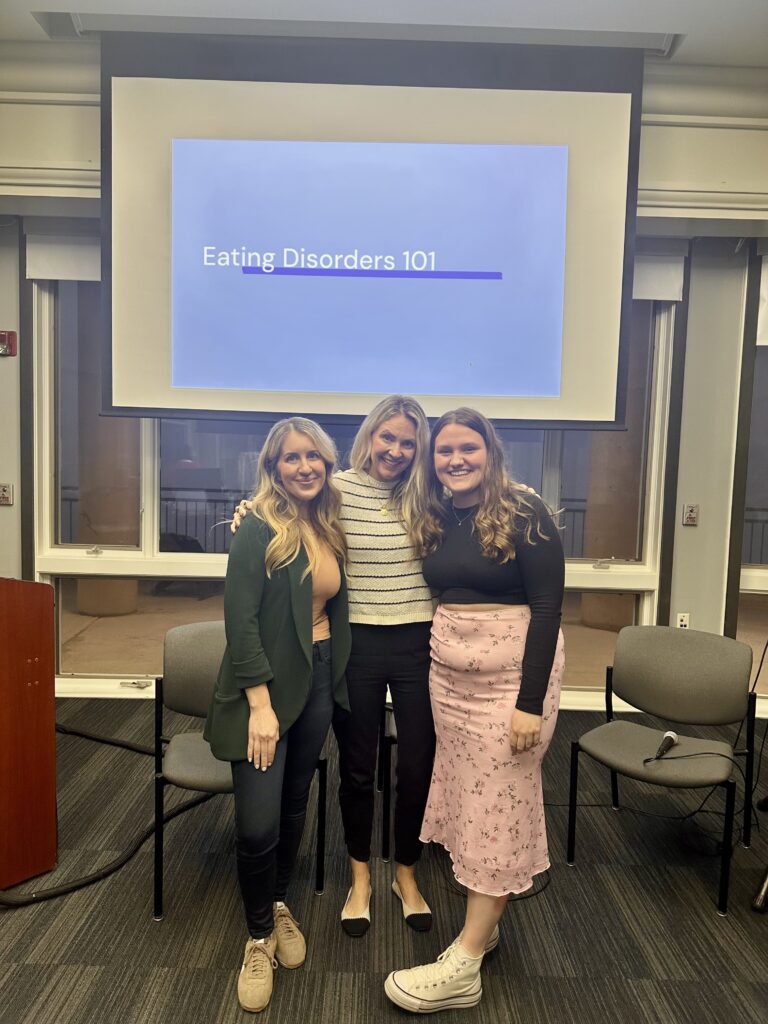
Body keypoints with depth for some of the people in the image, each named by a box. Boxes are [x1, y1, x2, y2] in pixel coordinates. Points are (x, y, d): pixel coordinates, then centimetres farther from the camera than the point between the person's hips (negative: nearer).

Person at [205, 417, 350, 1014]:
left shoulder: (329, 528, 5)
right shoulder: (259, 530, -14)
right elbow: (241, 621, -17)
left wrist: (335, 677, 4)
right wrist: (260, 705, -19)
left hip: (318, 681, 6)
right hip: (266, 686, -6)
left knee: (295, 803, 19)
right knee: (257, 824, -4)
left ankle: (280, 904, 43)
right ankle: (259, 936, 23)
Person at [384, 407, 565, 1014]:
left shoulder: (524, 514, -11)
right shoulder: (437, 520, 6)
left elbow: (548, 607, -14)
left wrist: (530, 702, -18)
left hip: (511, 675, -5)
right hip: (448, 674, 6)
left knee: (499, 809, 4)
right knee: (468, 799, 12)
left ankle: (464, 966, 13)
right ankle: (484, 922, 31)